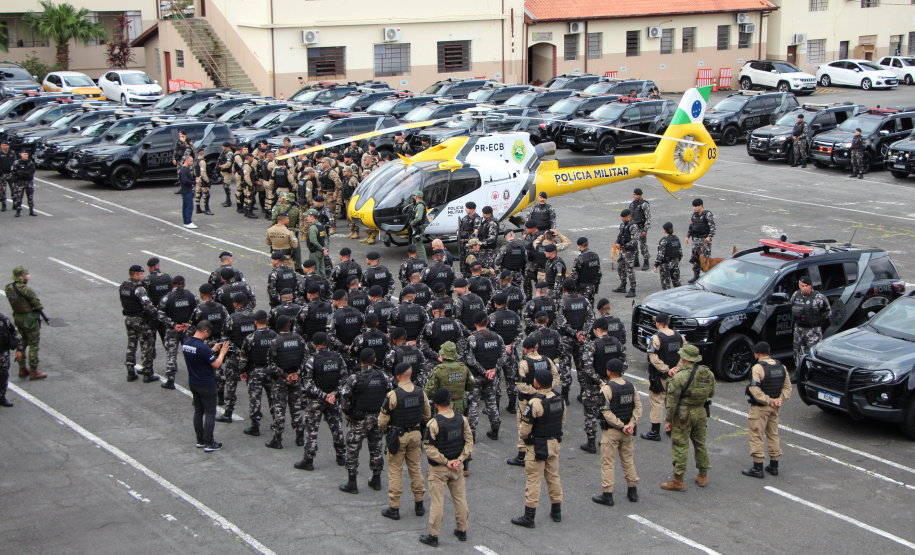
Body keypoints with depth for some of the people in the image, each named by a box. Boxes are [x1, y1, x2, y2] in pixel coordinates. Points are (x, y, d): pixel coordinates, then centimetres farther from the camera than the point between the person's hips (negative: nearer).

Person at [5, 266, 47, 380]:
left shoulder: (8, 288, -3)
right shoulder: (26, 290, -25)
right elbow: (38, 305, -21)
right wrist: (39, 309, 3)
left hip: (17, 318, 7)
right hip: (30, 320, -7)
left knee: (21, 344, 20)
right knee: (34, 345, 2)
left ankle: (22, 369, 27)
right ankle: (33, 372, 4)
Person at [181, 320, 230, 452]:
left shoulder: (185, 344, 0)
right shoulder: (203, 347, -26)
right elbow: (216, 364, -19)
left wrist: (213, 350, 14)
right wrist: (222, 352, -5)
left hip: (193, 384, 8)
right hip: (206, 386, -8)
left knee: (198, 411, 17)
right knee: (210, 414, 2)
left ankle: (200, 440, 23)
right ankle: (209, 443, 4)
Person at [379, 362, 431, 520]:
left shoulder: (393, 395, -20)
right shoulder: (421, 393, -4)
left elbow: (382, 420, -14)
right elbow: (427, 416, 7)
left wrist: (385, 429, 7)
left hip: (397, 437, -4)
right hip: (415, 435, 5)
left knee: (395, 471, 5)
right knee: (415, 468, 16)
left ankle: (394, 508, 10)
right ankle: (419, 505, 23)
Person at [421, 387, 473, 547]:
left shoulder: (434, 423, -19)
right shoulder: (462, 419, -4)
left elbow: (429, 449, -19)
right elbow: (469, 441, -1)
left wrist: (445, 462, -12)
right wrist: (460, 459, -6)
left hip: (438, 469, -5)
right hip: (457, 468, 5)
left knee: (437, 502, 4)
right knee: (460, 499, 16)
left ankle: (433, 536, 12)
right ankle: (462, 531, 28)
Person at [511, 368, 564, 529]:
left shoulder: (535, 403, -24)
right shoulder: (559, 399, -1)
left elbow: (525, 429, -20)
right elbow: (563, 420, 12)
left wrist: (521, 434, 1)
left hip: (537, 447, -7)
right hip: (555, 443, 7)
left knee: (533, 480, 0)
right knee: (553, 476, 18)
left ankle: (529, 517, 5)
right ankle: (556, 511, 29)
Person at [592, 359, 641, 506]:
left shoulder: (606, 388, -16)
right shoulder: (631, 386, 2)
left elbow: (607, 412, -20)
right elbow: (638, 407, 0)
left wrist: (622, 426, -14)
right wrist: (631, 424, -6)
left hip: (611, 431, -6)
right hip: (627, 432, 6)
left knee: (608, 463, 2)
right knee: (628, 460, 17)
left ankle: (607, 495, 5)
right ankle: (632, 491, 24)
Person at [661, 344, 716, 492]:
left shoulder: (680, 377, -19)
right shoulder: (709, 374, -1)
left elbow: (672, 401, -16)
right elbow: (711, 394, 11)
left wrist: (668, 420, -8)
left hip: (683, 415, -6)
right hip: (701, 413, 6)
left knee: (680, 447, 0)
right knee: (700, 444, 19)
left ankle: (678, 481, 3)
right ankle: (703, 477, 27)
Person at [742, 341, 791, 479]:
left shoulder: (758, 368, -17)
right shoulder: (781, 367, 6)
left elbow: (755, 390, -24)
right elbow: (787, 387, 8)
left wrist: (769, 401, -18)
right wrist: (780, 399, -4)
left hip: (760, 408, -7)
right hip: (775, 409, 7)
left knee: (757, 437, 0)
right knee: (773, 435, 17)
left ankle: (757, 468, 1)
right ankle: (774, 466, 23)